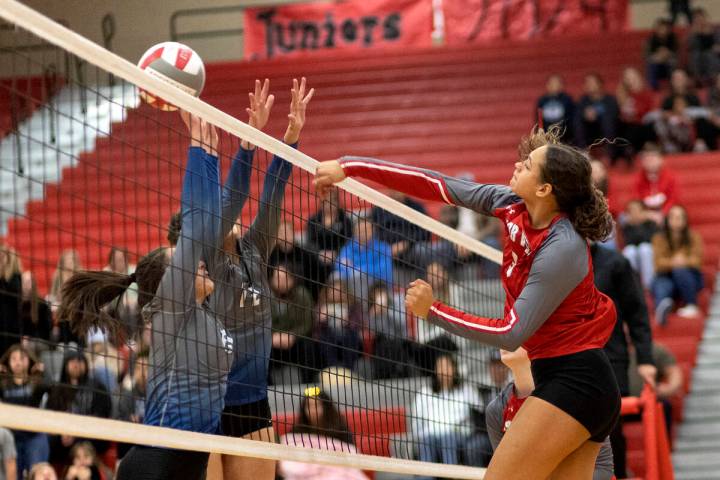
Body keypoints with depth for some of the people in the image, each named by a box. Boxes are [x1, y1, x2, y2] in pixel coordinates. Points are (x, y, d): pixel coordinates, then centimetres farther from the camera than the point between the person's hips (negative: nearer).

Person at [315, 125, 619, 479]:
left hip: (572, 381, -9)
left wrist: (433, 311, -15)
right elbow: (439, 186, 7)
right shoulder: (514, 207, 1)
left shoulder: (562, 250, -21)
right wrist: (349, 167, 6)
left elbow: (511, 334, -19)